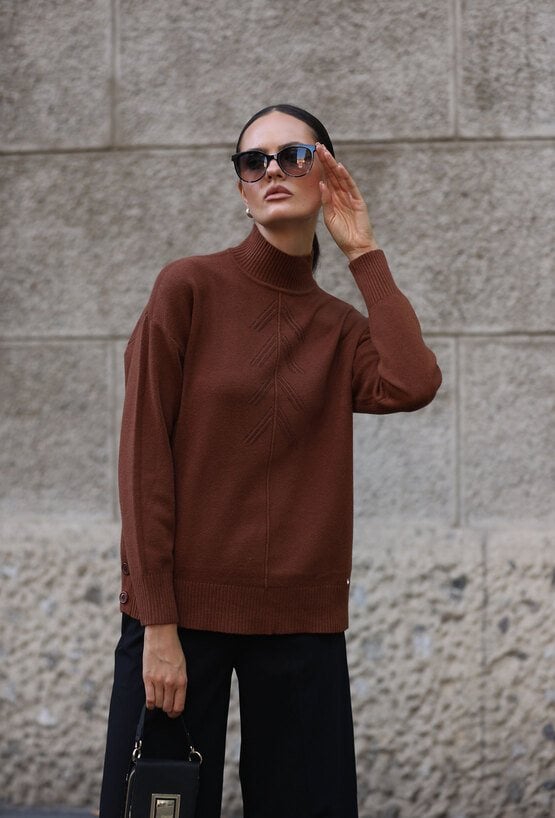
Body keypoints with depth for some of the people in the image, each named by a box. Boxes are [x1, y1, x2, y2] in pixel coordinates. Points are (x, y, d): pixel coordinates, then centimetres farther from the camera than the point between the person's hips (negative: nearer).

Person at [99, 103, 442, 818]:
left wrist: (363, 252, -3)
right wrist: (158, 624, -12)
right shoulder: (190, 288, -1)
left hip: (301, 621, 3)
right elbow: (144, 459, -6)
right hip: (183, 607, -3)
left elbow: (413, 385, -13)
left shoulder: (341, 328, 10)